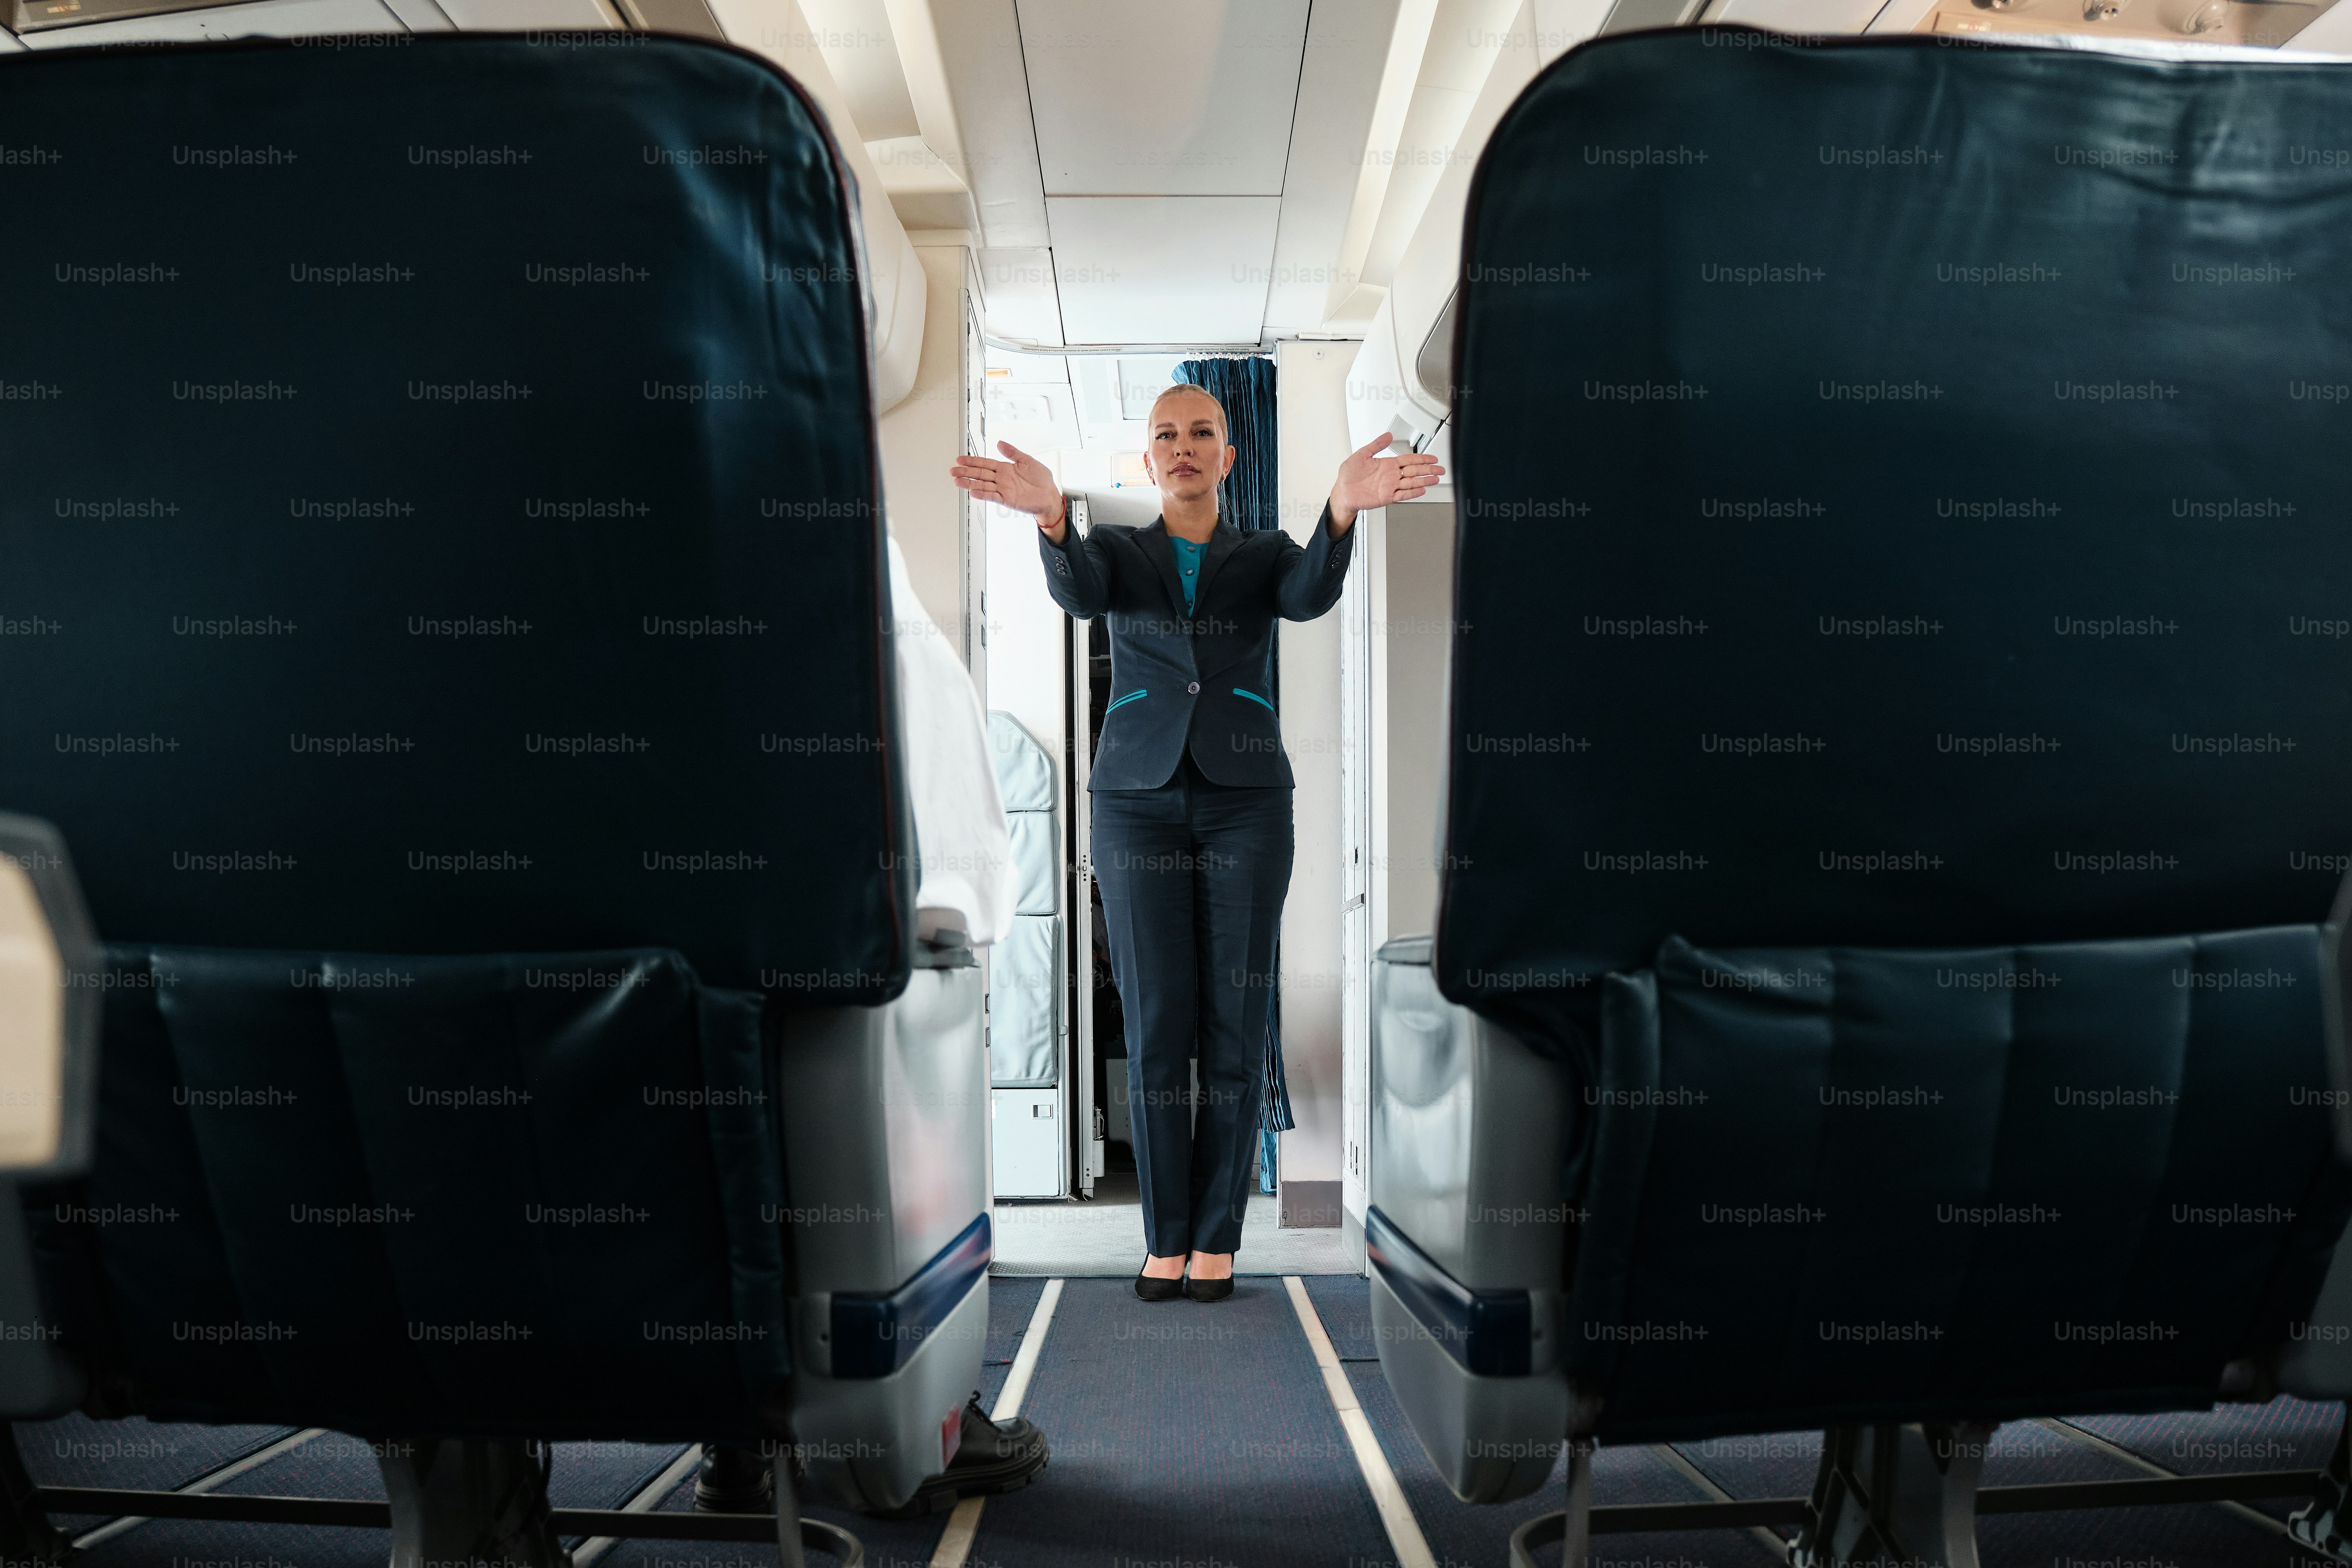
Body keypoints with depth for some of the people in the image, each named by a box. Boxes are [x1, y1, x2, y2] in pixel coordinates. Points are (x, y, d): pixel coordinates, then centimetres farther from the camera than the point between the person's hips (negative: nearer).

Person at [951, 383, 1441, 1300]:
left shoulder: (1267, 555, 11)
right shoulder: (1115, 552, 11)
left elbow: (1313, 594, -15)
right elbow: (1077, 591, -16)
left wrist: (1343, 507, -38)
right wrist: (1051, 515, -40)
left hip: (1245, 800, 0)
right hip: (1139, 800, 0)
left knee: (1235, 1023, -2)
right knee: (1156, 1024, -3)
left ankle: (1216, 1236, 11)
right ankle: (1166, 1237, 11)